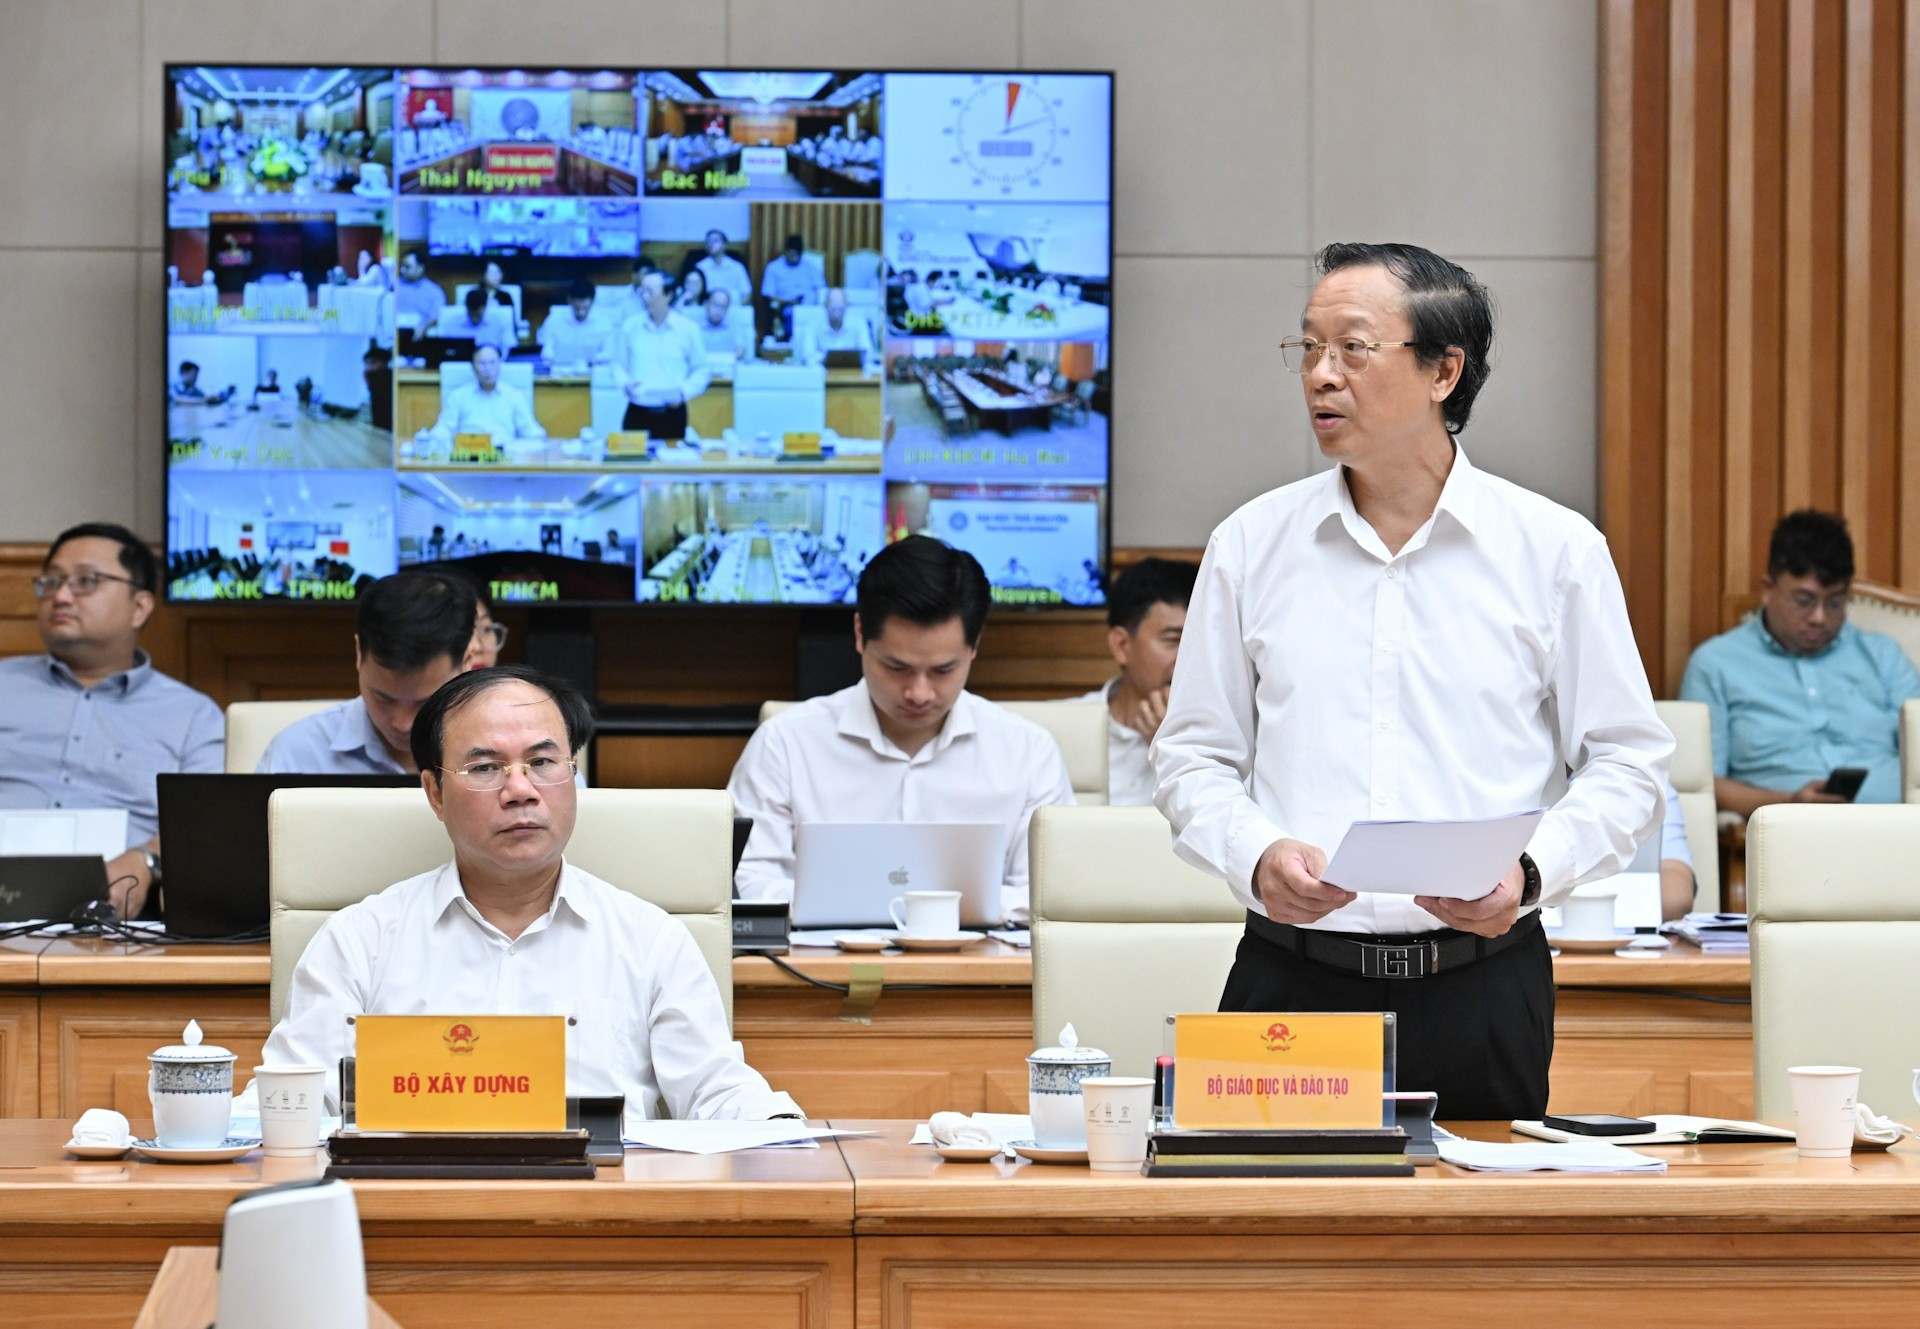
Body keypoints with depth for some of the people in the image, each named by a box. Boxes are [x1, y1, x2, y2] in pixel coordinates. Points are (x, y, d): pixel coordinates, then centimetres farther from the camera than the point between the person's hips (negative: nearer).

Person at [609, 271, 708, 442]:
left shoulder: (687, 330, 0)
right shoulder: (630, 327, 3)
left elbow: (701, 370, 5)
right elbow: (619, 364, 11)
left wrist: (684, 392, -10)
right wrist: (625, 384, -9)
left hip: (672, 414, -1)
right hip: (637, 413, 1)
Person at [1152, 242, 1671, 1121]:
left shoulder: (1555, 551, 3)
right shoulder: (1251, 545, 8)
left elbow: (1626, 763, 5)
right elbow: (1193, 753, 11)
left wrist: (1530, 872, -12)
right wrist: (1257, 856, -9)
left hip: (1481, 977, -1)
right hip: (1292, 981, 1)